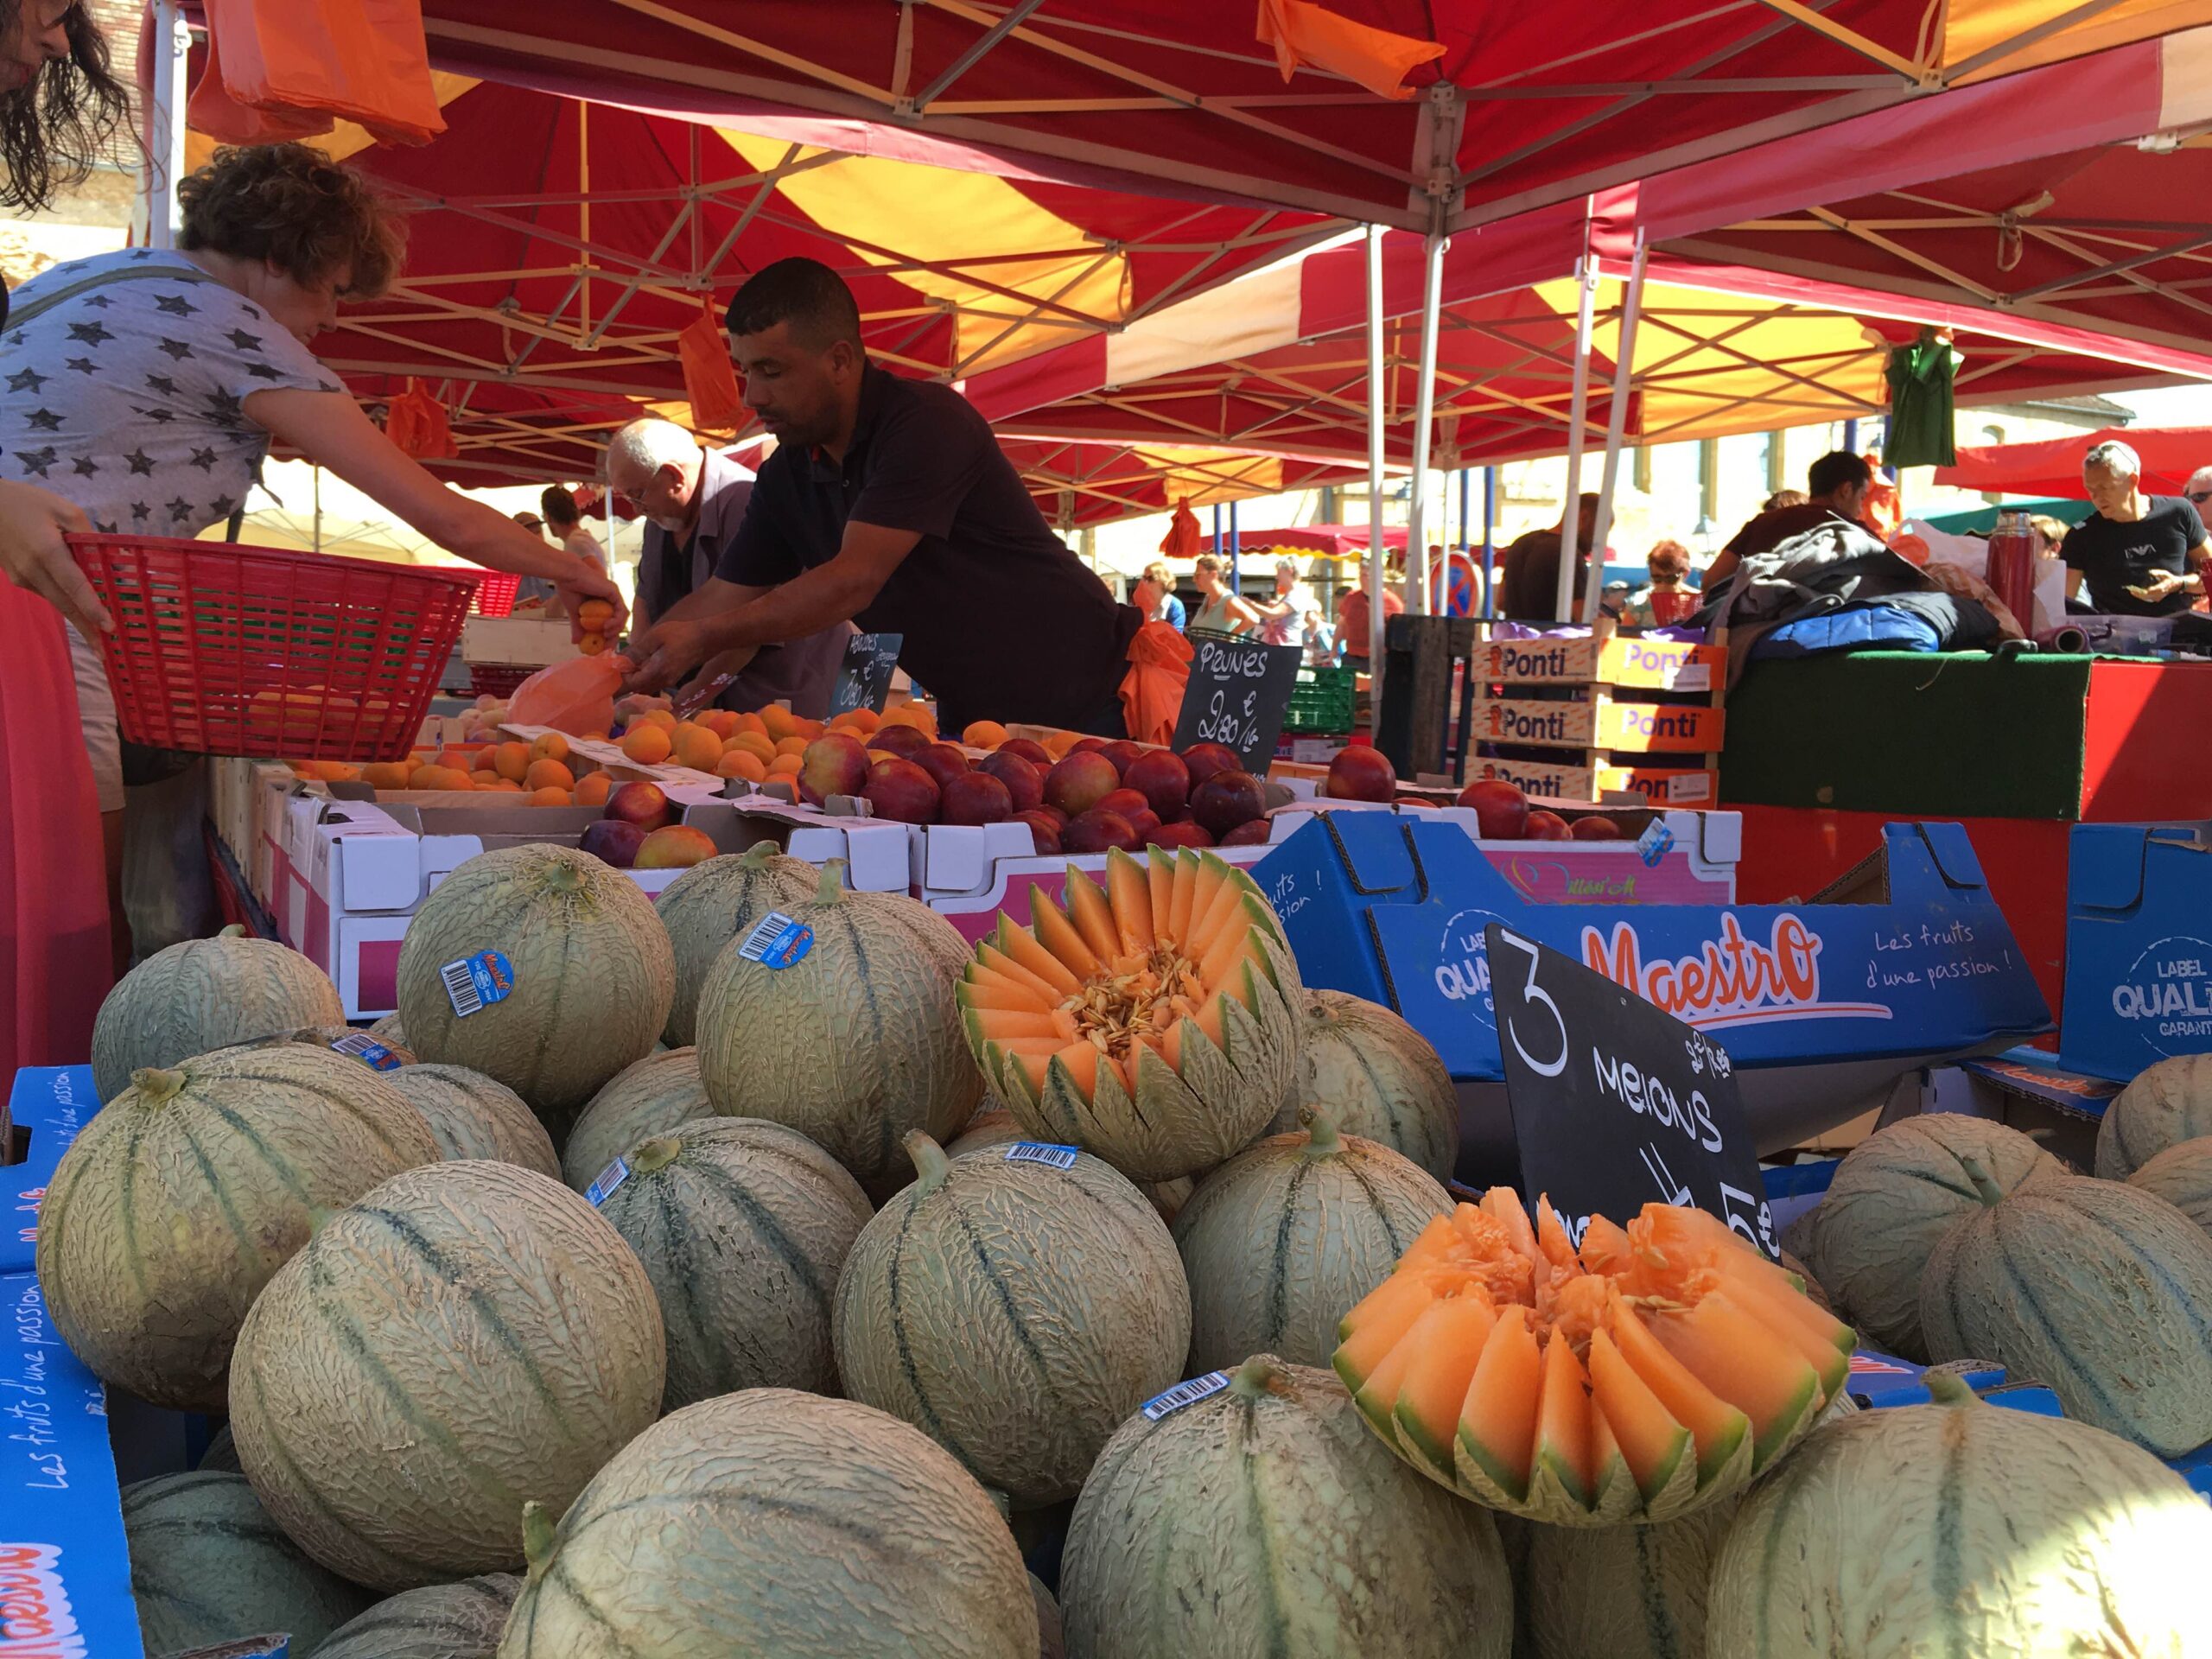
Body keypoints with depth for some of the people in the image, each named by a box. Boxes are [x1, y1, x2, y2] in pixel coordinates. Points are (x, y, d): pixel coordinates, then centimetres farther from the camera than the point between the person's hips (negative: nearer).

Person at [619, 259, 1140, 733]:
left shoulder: (929, 422, -22)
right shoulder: (785, 477, 3)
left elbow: (854, 582, -29)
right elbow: (720, 599, 6)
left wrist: (702, 639, -30)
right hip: (971, 714, 7)